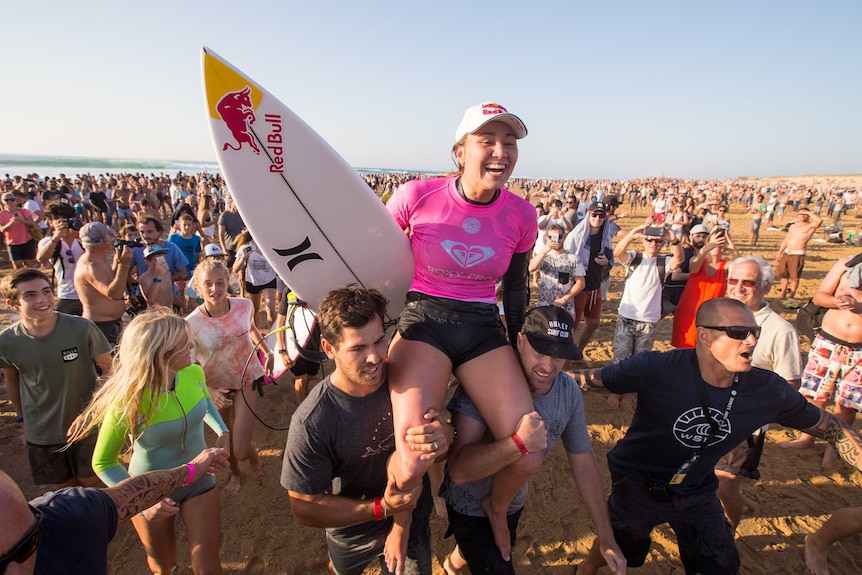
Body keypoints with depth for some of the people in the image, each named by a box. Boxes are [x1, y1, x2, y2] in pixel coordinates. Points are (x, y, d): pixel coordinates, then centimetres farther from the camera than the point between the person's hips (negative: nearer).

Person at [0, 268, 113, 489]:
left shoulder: (82, 328, -22)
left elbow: (109, 370, -10)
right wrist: (22, 419, 14)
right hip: (41, 435, 2)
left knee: (92, 481, 14)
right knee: (65, 487, 18)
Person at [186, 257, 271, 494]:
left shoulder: (244, 306, -16)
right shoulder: (192, 323, -22)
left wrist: (268, 352, 14)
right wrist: (209, 392, -26)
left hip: (247, 379, 0)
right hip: (216, 386, 0)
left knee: (241, 451, -5)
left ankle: (252, 450, 34)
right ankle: (234, 473, 53)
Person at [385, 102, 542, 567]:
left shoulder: (521, 215, -2)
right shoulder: (417, 196, -12)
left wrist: (519, 351, 16)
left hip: (484, 328, 3)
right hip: (423, 321, -3)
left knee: (529, 458, -6)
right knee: (411, 464, -22)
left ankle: (497, 509, 33)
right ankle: (400, 523, 19)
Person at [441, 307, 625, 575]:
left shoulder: (569, 392, -16)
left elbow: (583, 462, -4)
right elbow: (458, 469, -38)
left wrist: (606, 538, -2)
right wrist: (519, 443, -52)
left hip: (513, 502, 6)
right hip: (471, 505, -6)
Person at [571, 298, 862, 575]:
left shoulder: (769, 390, -17)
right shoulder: (656, 369, -32)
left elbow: (832, 427, -1)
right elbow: (589, 379, -25)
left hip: (697, 493, 3)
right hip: (637, 485, -3)